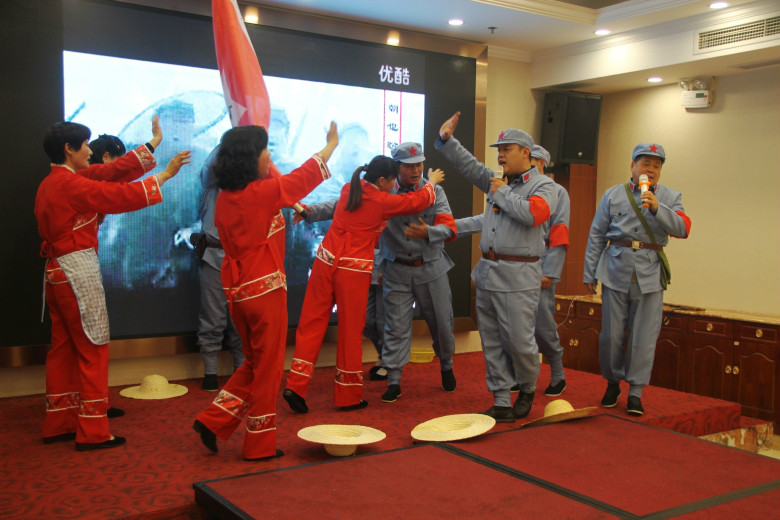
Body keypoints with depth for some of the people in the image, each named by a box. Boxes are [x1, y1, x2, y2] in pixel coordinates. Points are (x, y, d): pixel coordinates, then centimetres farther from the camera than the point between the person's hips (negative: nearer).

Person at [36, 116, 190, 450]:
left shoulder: (53, 182, 13)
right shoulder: (70, 184, -16)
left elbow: (112, 173, 11)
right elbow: (122, 196, -17)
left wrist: (153, 144, 13)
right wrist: (164, 175, -7)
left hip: (57, 271, 10)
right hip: (77, 270, -10)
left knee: (63, 347, 15)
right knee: (93, 349, -2)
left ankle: (58, 424, 24)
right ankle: (92, 433, 3)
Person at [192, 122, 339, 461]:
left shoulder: (225, 198, 5)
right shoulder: (263, 192, -15)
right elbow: (304, 176, -2)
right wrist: (332, 143, 11)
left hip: (236, 290, 8)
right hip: (265, 290, -8)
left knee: (254, 363, 22)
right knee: (268, 369, 5)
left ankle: (213, 420, 15)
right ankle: (260, 445, 16)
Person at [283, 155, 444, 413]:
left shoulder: (348, 189, 10)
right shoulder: (383, 201, -5)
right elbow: (419, 200, 10)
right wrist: (432, 182, 28)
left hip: (326, 260, 6)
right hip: (353, 269, -5)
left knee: (312, 323, 7)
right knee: (350, 330, 5)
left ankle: (296, 385, 3)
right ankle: (348, 396, 17)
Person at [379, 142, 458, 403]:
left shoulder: (435, 191, 0)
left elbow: (448, 228, -8)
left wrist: (428, 232, -28)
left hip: (431, 267, 1)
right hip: (397, 270, -1)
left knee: (441, 323, 10)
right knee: (397, 326, 1)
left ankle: (446, 367, 36)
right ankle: (394, 381, 10)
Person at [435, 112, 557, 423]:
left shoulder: (543, 185, -4)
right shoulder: (498, 181, 16)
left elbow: (532, 214, -22)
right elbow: (469, 166, 21)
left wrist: (501, 193, -9)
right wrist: (446, 140, 10)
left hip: (518, 276, -7)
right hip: (488, 271, 7)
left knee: (519, 341, -2)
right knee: (492, 342, 7)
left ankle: (528, 389, 26)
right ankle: (501, 402, 15)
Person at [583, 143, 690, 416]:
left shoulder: (670, 197, 10)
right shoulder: (613, 195, 10)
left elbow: (682, 228, -7)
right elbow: (596, 235, 9)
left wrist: (657, 208, -21)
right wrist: (590, 273, 4)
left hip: (650, 273, 0)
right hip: (616, 270, 0)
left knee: (644, 336, -1)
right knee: (611, 333, 3)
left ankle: (635, 392, 9)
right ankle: (613, 383, 23)